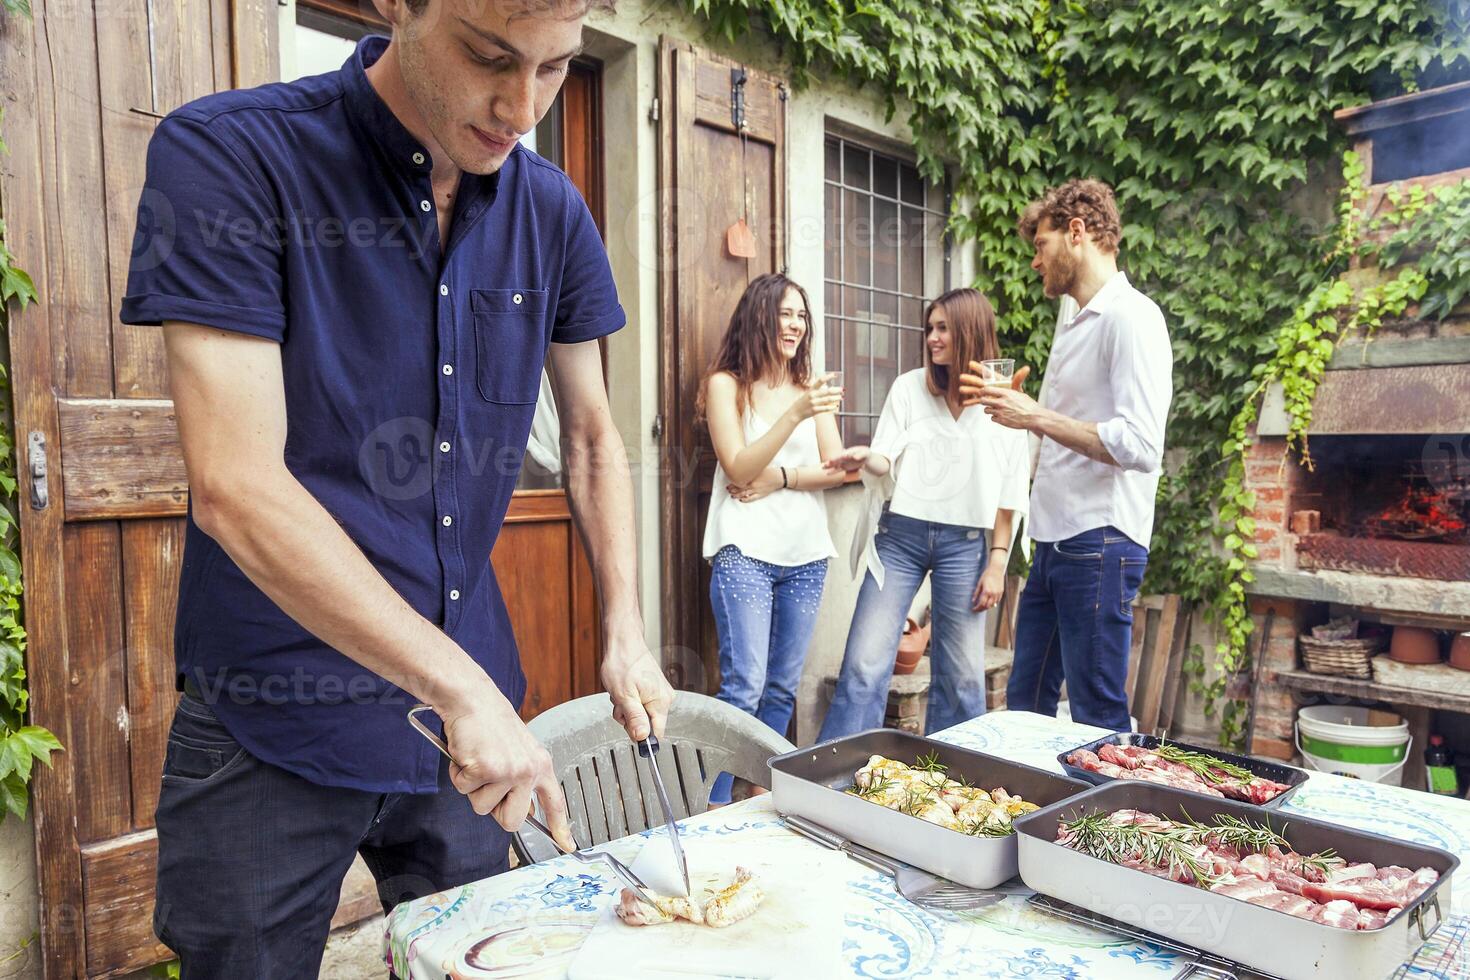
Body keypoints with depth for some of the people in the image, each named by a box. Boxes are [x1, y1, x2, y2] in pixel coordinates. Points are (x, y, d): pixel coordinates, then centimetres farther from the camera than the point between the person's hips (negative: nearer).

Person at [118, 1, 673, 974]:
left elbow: (593, 438, 9)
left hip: (471, 712, 4)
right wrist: (463, 687, -24)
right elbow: (237, 489, -22)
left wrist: (625, 632, -1)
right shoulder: (226, 156, -14)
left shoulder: (551, 213, 0)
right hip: (273, 725, -3)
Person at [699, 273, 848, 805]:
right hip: (746, 550, -5)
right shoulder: (726, 384, 1)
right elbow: (739, 470, -11)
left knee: (784, 687, 9)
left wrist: (782, 477, -10)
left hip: (806, 553, 5)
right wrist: (795, 415, -22)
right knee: (744, 686, -11)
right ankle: (713, 807, 0)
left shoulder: (809, 388, 14)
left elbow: (838, 468, 7)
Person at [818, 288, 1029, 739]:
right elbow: (886, 461, 0)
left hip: (965, 543, 0)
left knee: (960, 677, 6)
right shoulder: (909, 387, 7)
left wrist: (997, 563, 0)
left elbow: (1009, 494, 4)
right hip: (900, 534, 1)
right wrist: (864, 459, -23)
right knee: (863, 666, -4)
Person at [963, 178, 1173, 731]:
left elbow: (1140, 446, -23)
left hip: (1100, 545, -9)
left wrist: (1037, 417, -17)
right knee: (1024, 703, 16)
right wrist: (1010, 403, 14)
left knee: (1099, 718, 1)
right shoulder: (1075, 324, 19)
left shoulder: (1130, 317, -11)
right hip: (1055, 541, 10)